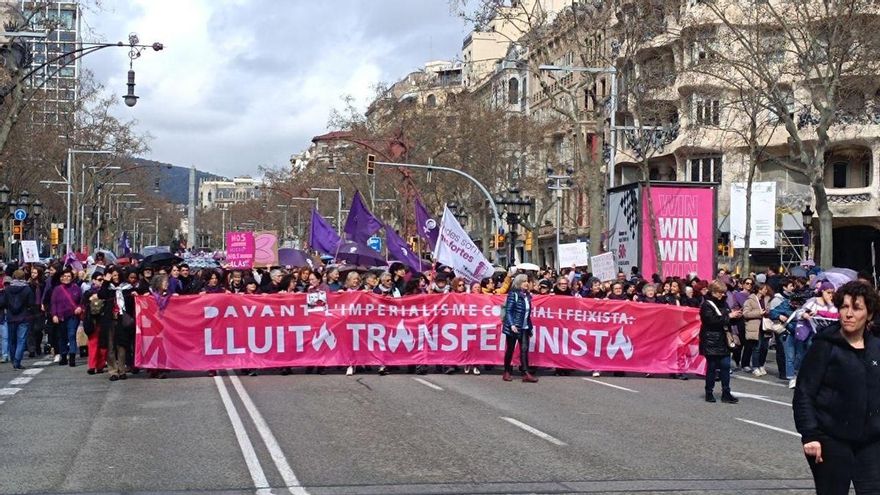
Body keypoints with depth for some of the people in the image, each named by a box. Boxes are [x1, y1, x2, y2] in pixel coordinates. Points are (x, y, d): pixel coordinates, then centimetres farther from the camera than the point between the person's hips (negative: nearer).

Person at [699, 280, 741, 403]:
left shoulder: (723, 303, 13)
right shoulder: (707, 305, -8)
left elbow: (727, 322, 22)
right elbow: (711, 320, -21)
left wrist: (735, 316, 1)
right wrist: (728, 316, -18)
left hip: (723, 340, 6)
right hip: (711, 341, -6)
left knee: (725, 366, 2)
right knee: (711, 367, 1)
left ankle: (726, 393, 6)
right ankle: (709, 393, 12)